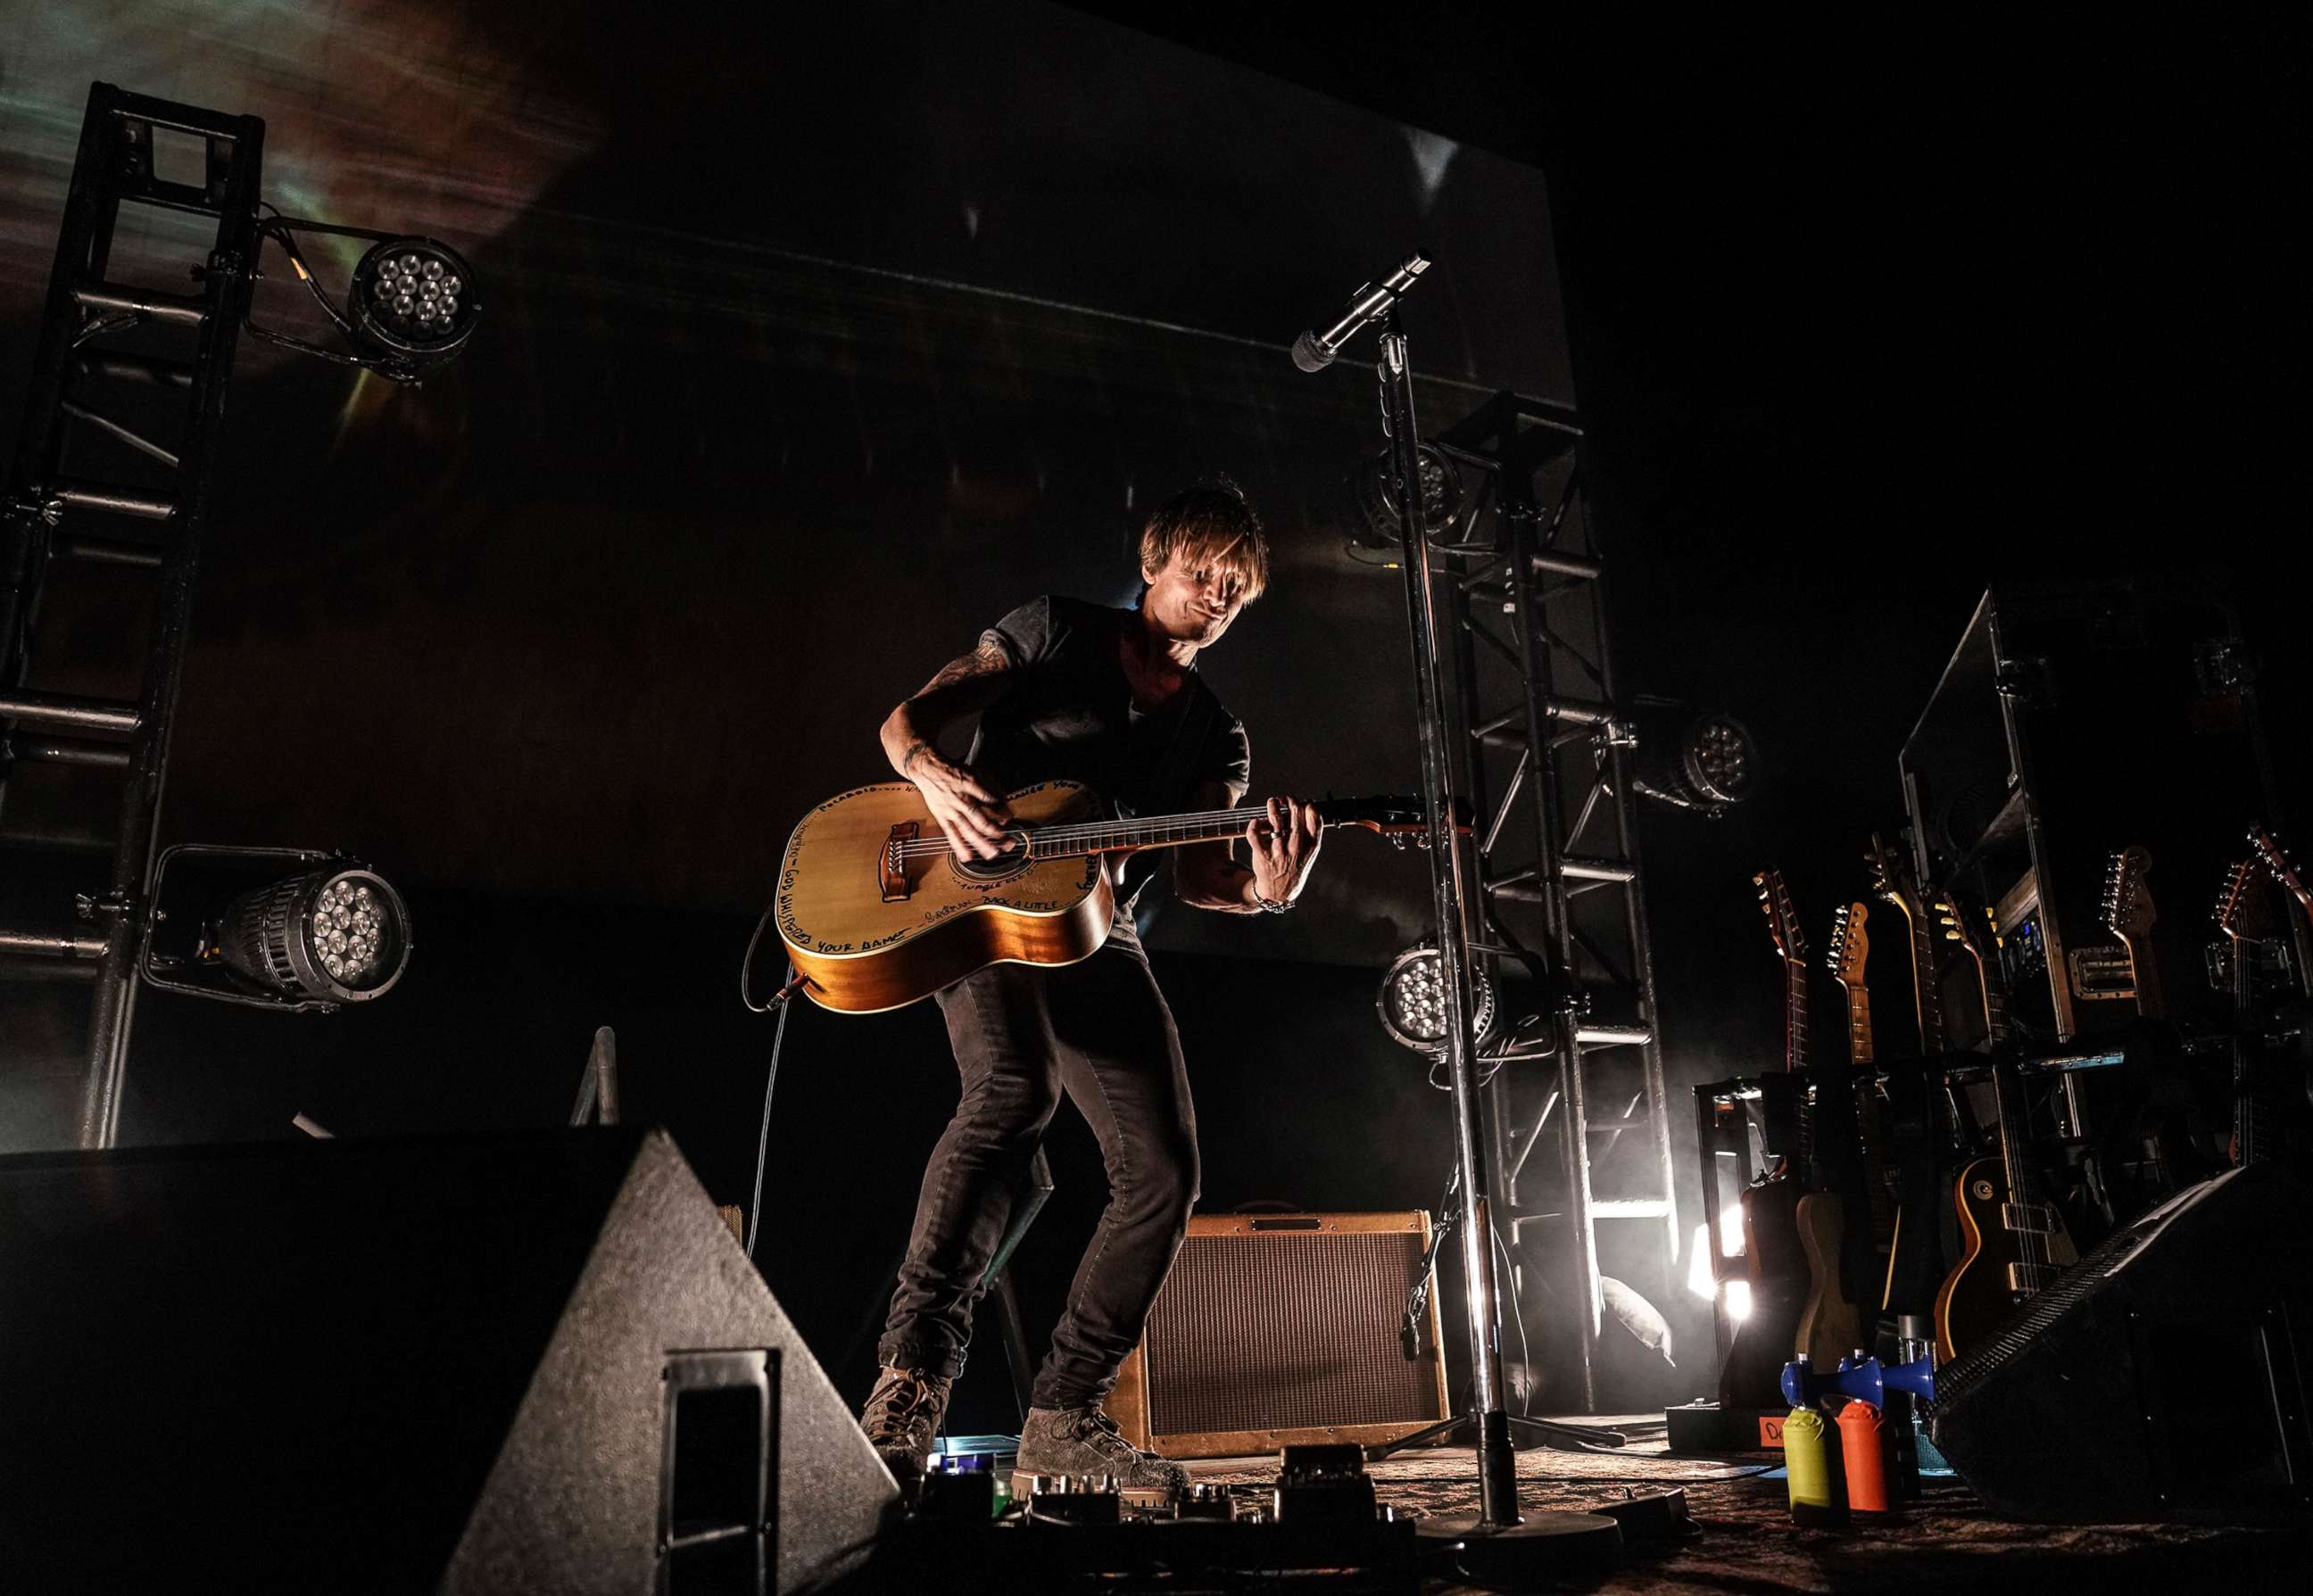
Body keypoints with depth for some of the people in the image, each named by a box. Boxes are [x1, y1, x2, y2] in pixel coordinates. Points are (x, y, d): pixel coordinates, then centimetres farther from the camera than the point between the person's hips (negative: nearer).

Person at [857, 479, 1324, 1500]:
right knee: (1016, 1087, -33)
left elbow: (1196, 876, 2)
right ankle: (911, 1377, -29)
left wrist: (1262, 892, -22)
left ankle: (1063, 1417, 7)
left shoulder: (1216, 738, 17)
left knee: (1163, 1172, -7)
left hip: (1095, 934, 5)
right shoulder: (1055, 631, 8)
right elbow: (907, 718, 3)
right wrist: (933, 774, -21)